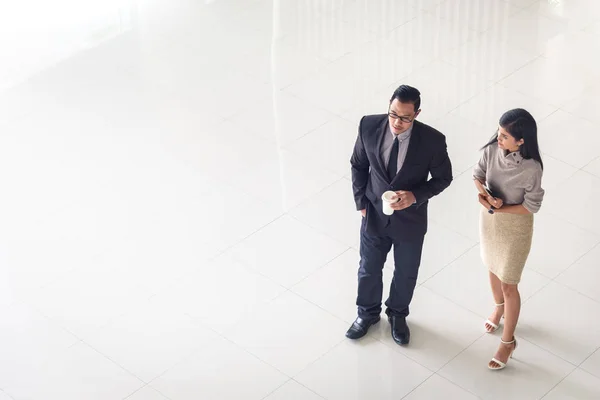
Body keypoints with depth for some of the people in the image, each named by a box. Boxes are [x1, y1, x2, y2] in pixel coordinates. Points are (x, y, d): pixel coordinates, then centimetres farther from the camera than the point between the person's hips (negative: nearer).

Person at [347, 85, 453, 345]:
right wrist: (361, 201, -5)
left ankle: (397, 314, 49)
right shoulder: (369, 126, -19)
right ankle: (367, 313, 48)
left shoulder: (432, 140, -25)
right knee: (369, 268, 22)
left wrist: (415, 196, -24)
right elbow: (358, 165, -2)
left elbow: (443, 178, -10)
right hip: (374, 215, 1)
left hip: (410, 219, -1)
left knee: (406, 273, 21)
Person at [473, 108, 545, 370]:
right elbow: (478, 174, -3)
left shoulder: (531, 168, -32)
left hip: (515, 227, -5)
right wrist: (484, 193, -23)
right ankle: (499, 308, 59)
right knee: (493, 269, 29)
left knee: (509, 284, 9)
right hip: (489, 220, 5)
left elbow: (532, 206, -21)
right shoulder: (493, 149, -19)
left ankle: (508, 341, 29)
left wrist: (498, 209, -26)